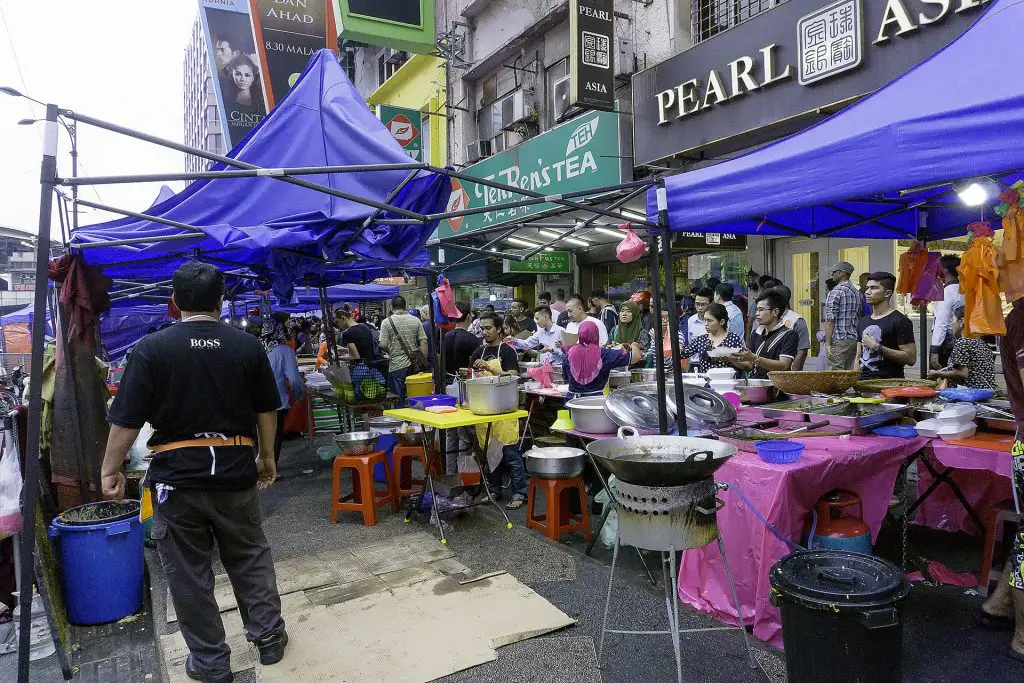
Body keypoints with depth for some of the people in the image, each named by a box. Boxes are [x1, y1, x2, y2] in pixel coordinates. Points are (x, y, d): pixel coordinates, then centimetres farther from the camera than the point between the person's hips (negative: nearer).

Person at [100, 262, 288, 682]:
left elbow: (126, 421, -8)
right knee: (250, 557, 19)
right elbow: (266, 411, 4)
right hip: (235, 472, 2)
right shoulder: (248, 346, -2)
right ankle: (268, 637, 29)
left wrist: (110, 472, 5)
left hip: (176, 477, -2)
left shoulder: (152, 349, -9)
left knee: (189, 572, 12)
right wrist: (267, 458, 17)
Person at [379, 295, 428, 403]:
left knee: (399, 400, 4)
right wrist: (423, 362, 6)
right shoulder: (416, 320, 4)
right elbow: (423, 342, 1)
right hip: (414, 365, 3)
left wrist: (391, 352, 11)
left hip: (397, 366, -3)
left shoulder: (387, 322, -5)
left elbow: (383, 345, -10)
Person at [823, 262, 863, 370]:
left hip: (839, 341, -8)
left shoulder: (835, 292, -10)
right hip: (854, 340, 8)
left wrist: (828, 344, -14)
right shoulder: (857, 293, 15)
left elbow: (830, 320, -14)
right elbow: (859, 320, 17)